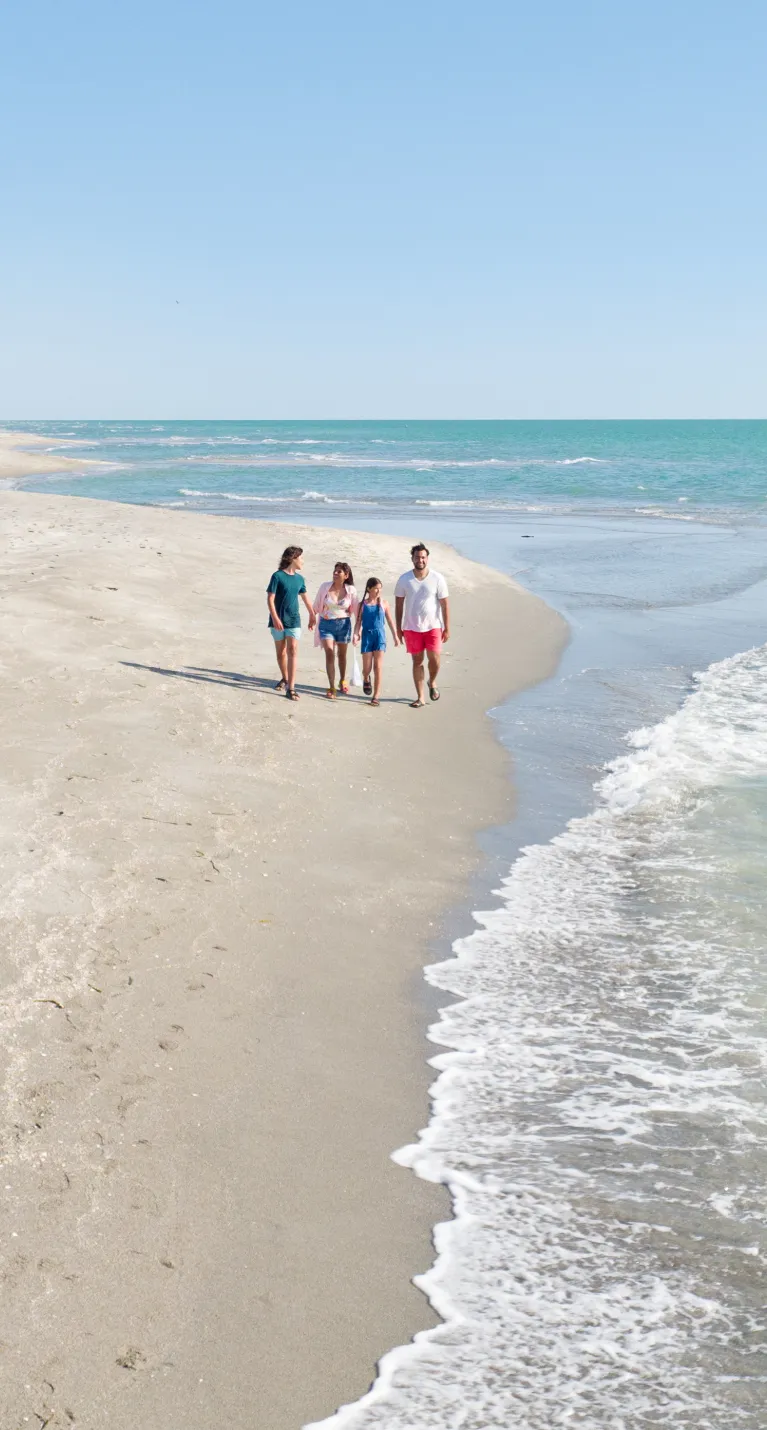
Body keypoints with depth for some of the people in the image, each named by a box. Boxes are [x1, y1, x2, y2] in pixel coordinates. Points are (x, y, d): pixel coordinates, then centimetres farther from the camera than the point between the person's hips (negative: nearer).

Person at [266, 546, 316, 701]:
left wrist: (312, 615, 28)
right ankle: (284, 679, 32)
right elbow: (270, 598, -11)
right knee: (280, 651, 10)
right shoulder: (278, 576, -9)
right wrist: (275, 618, -19)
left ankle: (291, 687, -14)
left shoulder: (299, 579, 6)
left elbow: (305, 598, 20)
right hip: (278, 620, -3)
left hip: (293, 620, 3)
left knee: (292, 650, -10)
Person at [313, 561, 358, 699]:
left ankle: (342, 681, 38)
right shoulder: (325, 586, -6)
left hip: (343, 624, 1)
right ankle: (331, 687, -8)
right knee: (329, 653, -11)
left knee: (342, 654, 16)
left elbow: (356, 609, -1)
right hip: (326, 624, -1)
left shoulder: (351, 590, -7)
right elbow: (316, 606, 4)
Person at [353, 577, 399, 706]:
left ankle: (377, 695, -1)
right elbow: (358, 622, 0)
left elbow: (389, 621, 10)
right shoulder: (363, 605, 0)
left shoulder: (384, 604, 3)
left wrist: (395, 636, 11)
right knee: (367, 668, 1)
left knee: (378, 667, -4)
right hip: (367, 636, 0)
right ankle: (366, 679, 38)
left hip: (380, 635, 0)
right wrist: (356, 634, -17)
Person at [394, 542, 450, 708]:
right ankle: (420, 698, 13)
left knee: (434, 659, -9)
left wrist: (447, 628, -4)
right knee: (417, 661, 5)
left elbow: (444, 604, -2)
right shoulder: (404, 579, -3)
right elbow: (398, 605, 4)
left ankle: (432, 682, 23)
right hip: (411, 627, 1)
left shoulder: (437, 579, -6)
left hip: (433, 626, -1)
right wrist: (398, 628, 3)